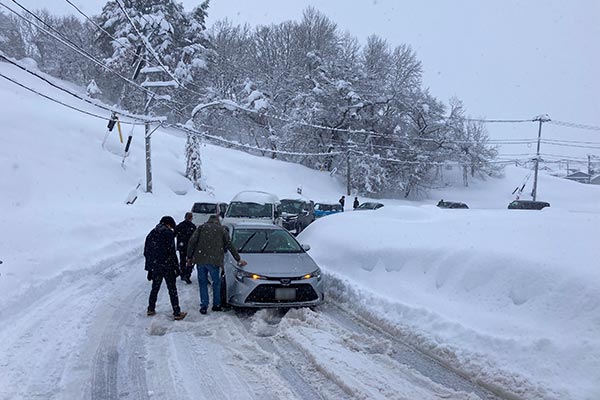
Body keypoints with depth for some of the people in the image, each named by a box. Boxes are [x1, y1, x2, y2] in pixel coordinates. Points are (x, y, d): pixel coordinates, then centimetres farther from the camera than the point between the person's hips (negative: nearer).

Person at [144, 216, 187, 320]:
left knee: (155, 288, 20)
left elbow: (146, 252, 14)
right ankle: (177, 313, 0)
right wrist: (176, 267, -9)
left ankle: (151, 309, 26)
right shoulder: (168, 233, -8)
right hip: (167, 266, -6)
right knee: (172, 289, -1)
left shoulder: (151, 233, 12)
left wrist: (149, 268, 19)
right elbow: (172, 252, -14)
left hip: (154, 266, 6)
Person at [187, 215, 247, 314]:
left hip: (200, 260, 1)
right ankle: (216, 305, 18)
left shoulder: (201, 227, 13)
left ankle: (204, 307, 8)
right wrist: (238, 259, 20)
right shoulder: (222, 229, 11)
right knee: (216, 282, 16)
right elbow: (230, 245, 13)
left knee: (203, 283, 11)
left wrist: (189, 257, 10)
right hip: (214, 261, -1)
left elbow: (192, 242, 3)